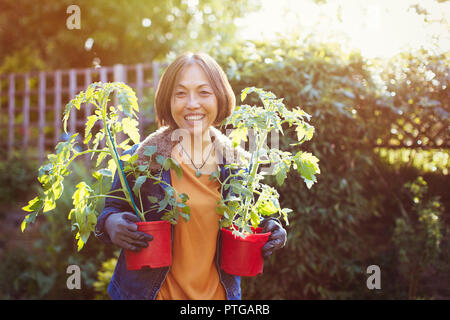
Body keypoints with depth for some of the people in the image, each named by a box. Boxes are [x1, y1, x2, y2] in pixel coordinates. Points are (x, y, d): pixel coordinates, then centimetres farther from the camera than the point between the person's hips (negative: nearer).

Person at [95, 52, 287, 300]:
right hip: (152, 291, -2)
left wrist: (268, 234, -12)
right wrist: (111, 224, -24)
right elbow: (111, 210, -2)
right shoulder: (142, 158, -12)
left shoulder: (238, 163, -4)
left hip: (216, 292, 3)